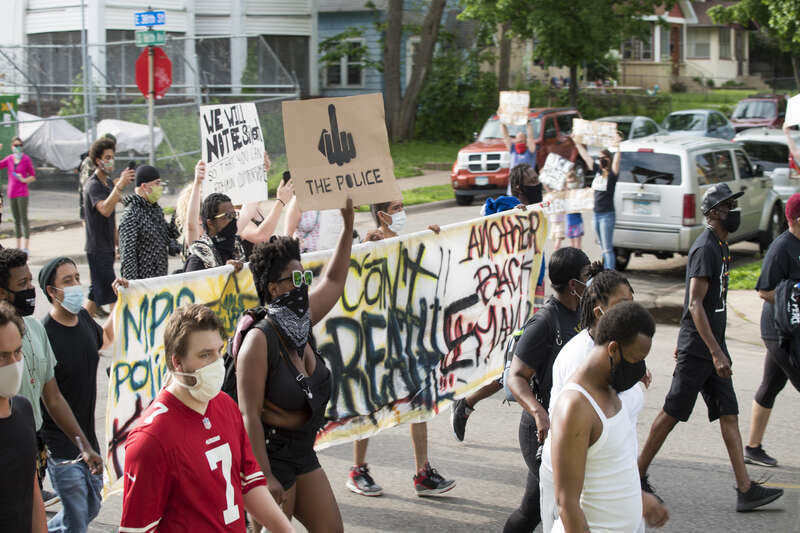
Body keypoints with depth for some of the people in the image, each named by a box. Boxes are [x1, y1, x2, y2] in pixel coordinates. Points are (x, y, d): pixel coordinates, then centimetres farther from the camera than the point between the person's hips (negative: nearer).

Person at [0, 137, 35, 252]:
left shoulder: (26, 159, -7)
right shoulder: (9, 159, 6)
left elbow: (33, 177, -3)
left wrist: (24, 180, -22)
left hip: (22, 193, -5)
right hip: (12, 194, 5)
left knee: (24, 219, -8)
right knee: (16, 220, 10)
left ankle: (26, 248, -6)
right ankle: (18, 247, 16)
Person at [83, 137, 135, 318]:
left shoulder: (108, 182, 15)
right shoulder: (93, 185, -14)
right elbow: (105, 209, -32)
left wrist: (116, 243, 22)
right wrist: (120, 186, -39)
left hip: (107, 247, 9)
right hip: (97, 248, -9)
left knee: (97, 292, 12)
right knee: (111, 293, -10)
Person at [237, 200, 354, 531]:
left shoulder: (302, 323, 2)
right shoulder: (260, 340, -20)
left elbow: (334, 282, 19)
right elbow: (249, 414, -22)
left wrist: (348, 225, 17)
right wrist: (266, 477, -24)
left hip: (303, 455, 8)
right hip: (270, 457, -8)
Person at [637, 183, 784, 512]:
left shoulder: (720, 246, 14)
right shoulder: (705, 249, -16)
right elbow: (695, 305, -22)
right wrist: (716, 353, -26)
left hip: (712, 345, 9)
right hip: (698, 349, -9)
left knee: (729, 414, 5)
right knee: (672, 413, -1)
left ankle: (745, 490, 4)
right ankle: (638, 476, 11)